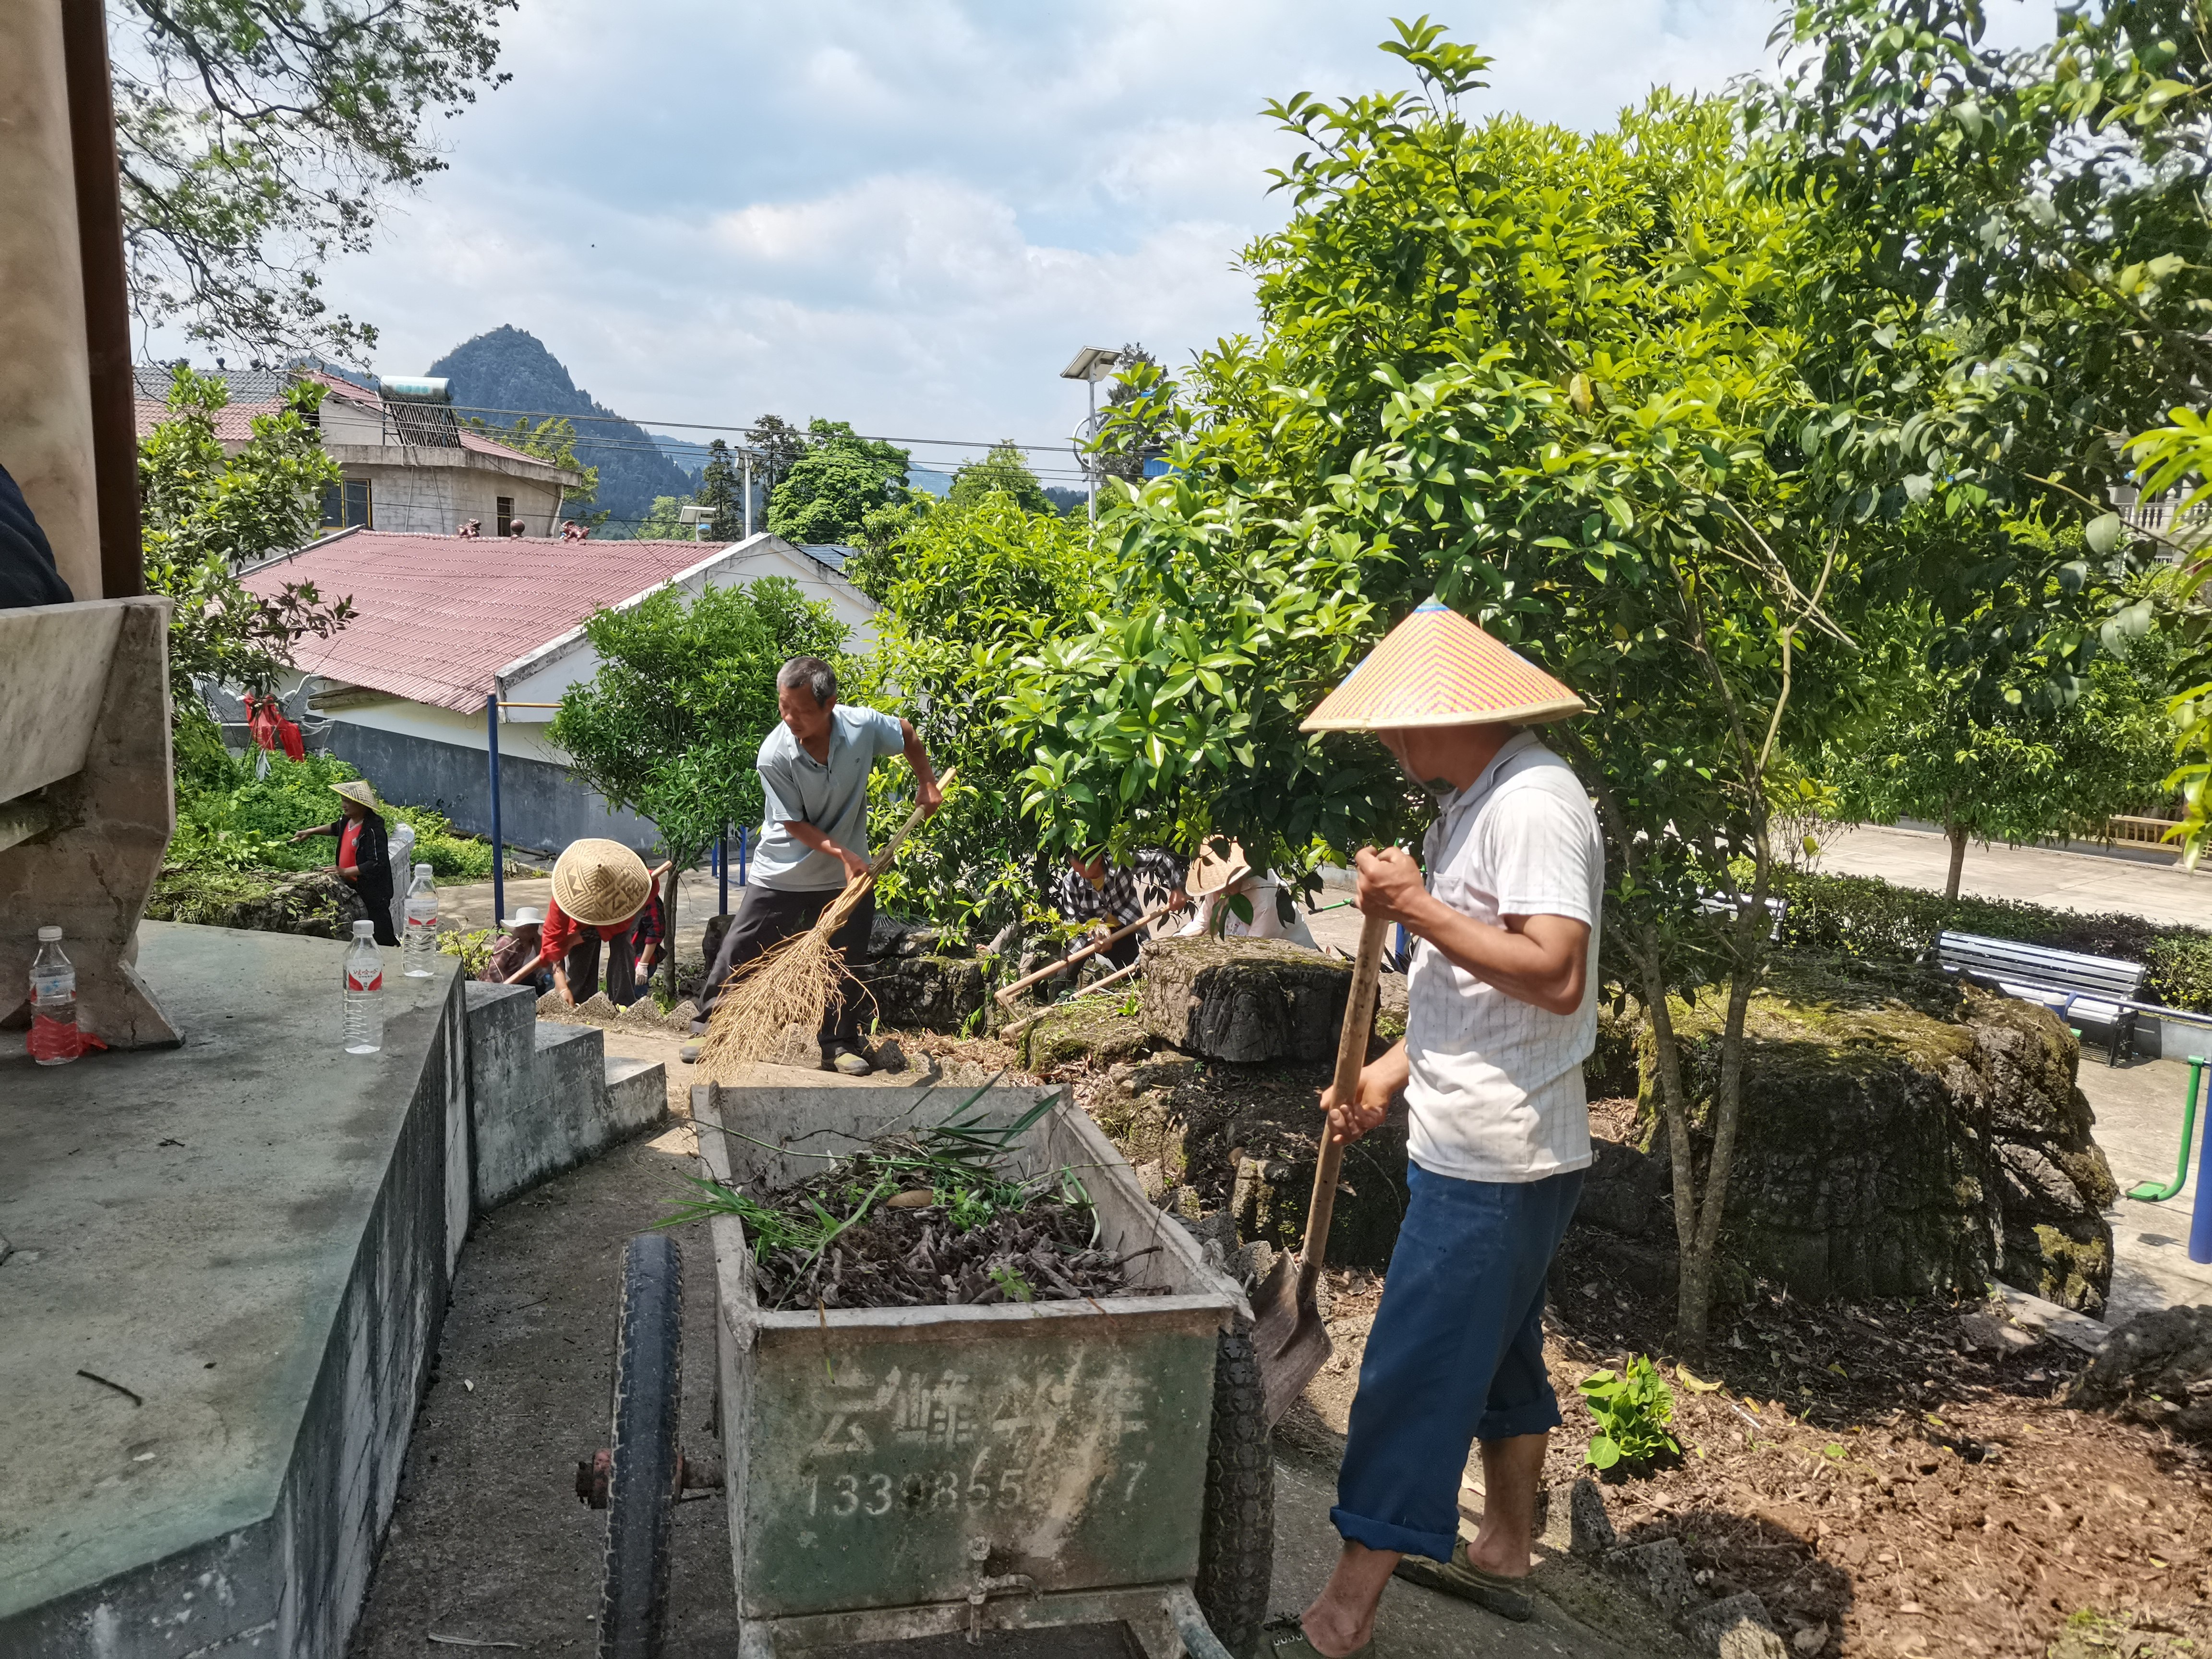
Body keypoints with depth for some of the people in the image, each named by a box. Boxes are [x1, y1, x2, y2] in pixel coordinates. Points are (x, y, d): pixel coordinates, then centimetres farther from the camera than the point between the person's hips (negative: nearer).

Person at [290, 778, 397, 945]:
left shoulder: (373, 829, -24)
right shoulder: (348, 821, 5)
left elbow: (377, 864, -29)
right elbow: (336, 827, 31)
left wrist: (346, 872, -28)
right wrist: (311, 832, 27)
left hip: (373, 893, -10)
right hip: (352, 888, 10)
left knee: (382, 938, -7)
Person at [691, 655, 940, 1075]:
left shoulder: (863, 726, -19)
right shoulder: (774, 756, -25)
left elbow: (907, 734, 4)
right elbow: (794, 824, -18)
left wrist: (927, 783, 2)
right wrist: (842, 853, -27)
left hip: (845, 878, 2)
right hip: (782, 873, -2)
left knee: (843, 964, 9)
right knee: (738, 954, 2)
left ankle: (840, 1046, 22)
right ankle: (709, 1029, 18)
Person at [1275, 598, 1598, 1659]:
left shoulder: (1533, 802, -19)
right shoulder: (1474, 803, 12)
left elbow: (1555, 975, -28)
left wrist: (1420, 909, -24)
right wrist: (1392, 1072, 12)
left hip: (1494, 1161, -10)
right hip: (1476, 1144, 10)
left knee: (1413, 1375, -3)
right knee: (1498, 1351, 22)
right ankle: (1502, 1554, 40)